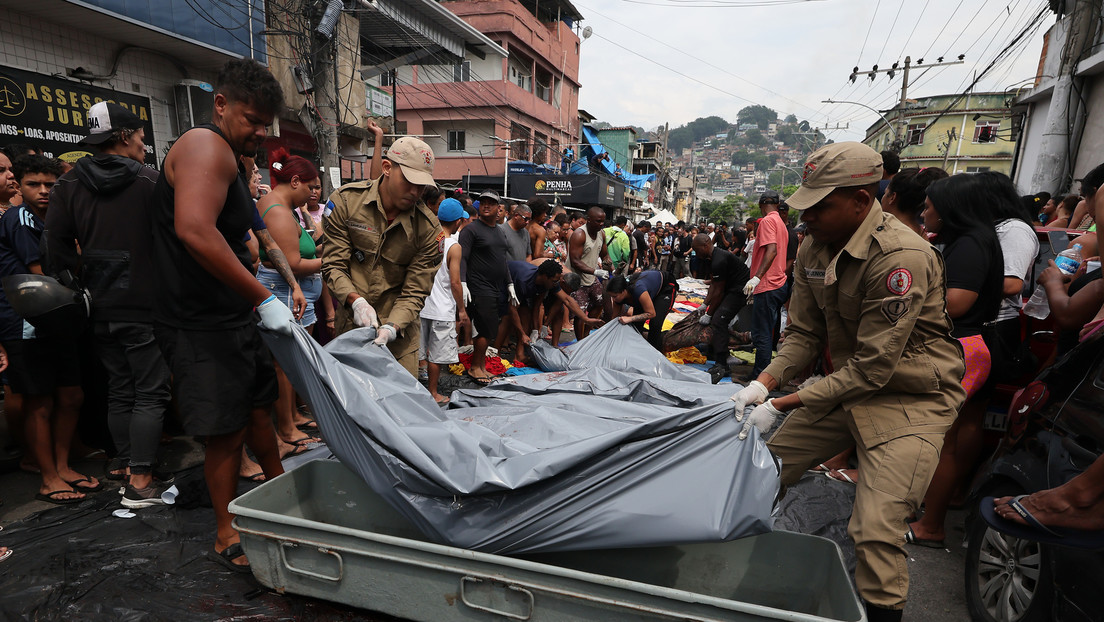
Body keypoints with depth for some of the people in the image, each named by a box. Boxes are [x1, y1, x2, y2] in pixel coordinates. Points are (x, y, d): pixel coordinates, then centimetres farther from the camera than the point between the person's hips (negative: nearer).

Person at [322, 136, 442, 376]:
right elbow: (333, 264, -7)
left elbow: (415, 291, -10)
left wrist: (391, 327, -25)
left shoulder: (428, 227, -10)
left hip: (399, 332, 0)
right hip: (350, 324, 1)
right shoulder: (345, 200, -8)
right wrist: (355, 300, -24)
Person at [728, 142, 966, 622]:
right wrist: (763, 383, -15)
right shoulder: (813, 250, -2)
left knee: (876, 532, -18)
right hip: (846, 384, 7)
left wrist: (782, 405, -25)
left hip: (911, 397, -7)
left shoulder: (902, 257, -26)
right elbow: (804, 333, 2)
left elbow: (873, 367, -25)